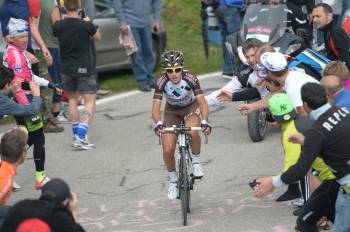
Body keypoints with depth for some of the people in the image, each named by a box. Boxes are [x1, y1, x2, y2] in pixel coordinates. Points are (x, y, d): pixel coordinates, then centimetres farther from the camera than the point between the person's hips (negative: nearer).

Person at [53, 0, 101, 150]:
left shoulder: (58, 26, -6)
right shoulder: (86, 26, -14)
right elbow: (97, 37, 6)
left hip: (66, 68, 4)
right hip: (84, 68, -4)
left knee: (72, 99, 20)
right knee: (90, 101, -2)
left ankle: (76, 134, 20)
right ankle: (81, 136, -17)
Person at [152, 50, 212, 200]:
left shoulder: (190, 79, -31)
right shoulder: (161, 82, -28)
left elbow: (202, 102, -34)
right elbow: (156, 107, -32)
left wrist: (204, 122, -51)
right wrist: (158, 123, -52)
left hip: (191, 108, -2)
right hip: (172, 111, 2)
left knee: (192, 132, -36)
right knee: (167, 150, -11)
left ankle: (196, 161, -7)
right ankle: (173, 180, 15)